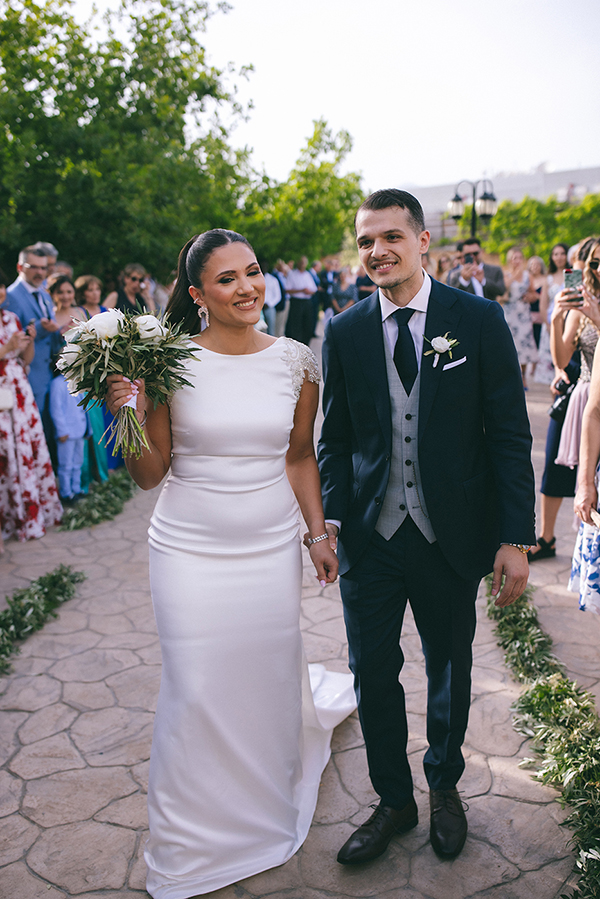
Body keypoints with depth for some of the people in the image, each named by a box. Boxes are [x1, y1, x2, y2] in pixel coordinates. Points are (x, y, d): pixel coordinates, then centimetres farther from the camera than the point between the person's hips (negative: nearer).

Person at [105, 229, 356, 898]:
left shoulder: (294, 360, -1)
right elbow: (150, 474, -4)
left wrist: (318, 532, 6)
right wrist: (130, 416, -21)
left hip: (271, 547, 3)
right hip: (190, 551, -2)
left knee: (271, 678, 15)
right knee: (196, 691, 3)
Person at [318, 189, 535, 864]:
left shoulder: (479, 320, -5)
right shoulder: (344, 332, 1)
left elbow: (510, 434, -5)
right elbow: (335, 439, 7)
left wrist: (515, 538, -9)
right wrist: (330, 517, -6)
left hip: (452, 535, -1)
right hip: (371, 537, 1)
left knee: (450, 670, 17)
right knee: (372, 677, 10)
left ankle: (444, 786, 44)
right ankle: (393, 800, 35)